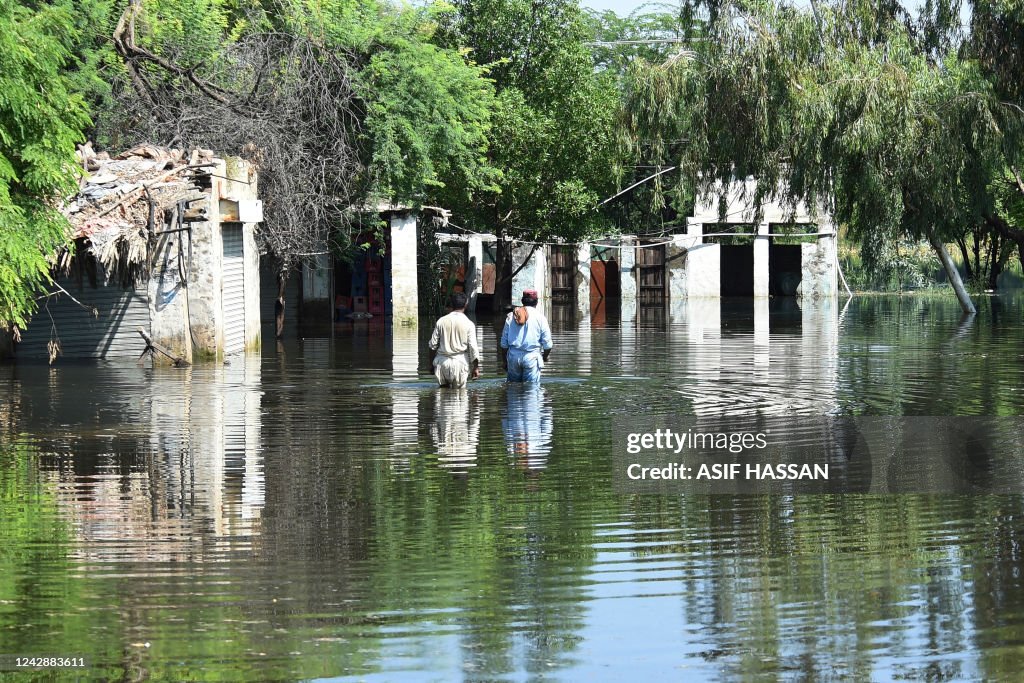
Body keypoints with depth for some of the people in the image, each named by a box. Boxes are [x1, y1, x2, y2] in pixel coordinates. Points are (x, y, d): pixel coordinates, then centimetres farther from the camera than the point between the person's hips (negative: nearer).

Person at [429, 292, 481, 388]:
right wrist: (476, 367, 1)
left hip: (442, 362, 2)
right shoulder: (469, 324, -4)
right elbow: (473, 347, -7)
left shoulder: (441, 321, 3)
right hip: (460, 362, -2)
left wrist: (432, 363, 15)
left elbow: (433, 345, 5)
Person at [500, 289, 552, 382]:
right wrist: (545, 357, 17)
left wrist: (505, 361, 18)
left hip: (513, 356, 3)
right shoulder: (540, 317, -2)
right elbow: (547, 343, -2)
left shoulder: (511, 317, 7)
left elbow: (504, 343, 8)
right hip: (531, 357, -3)